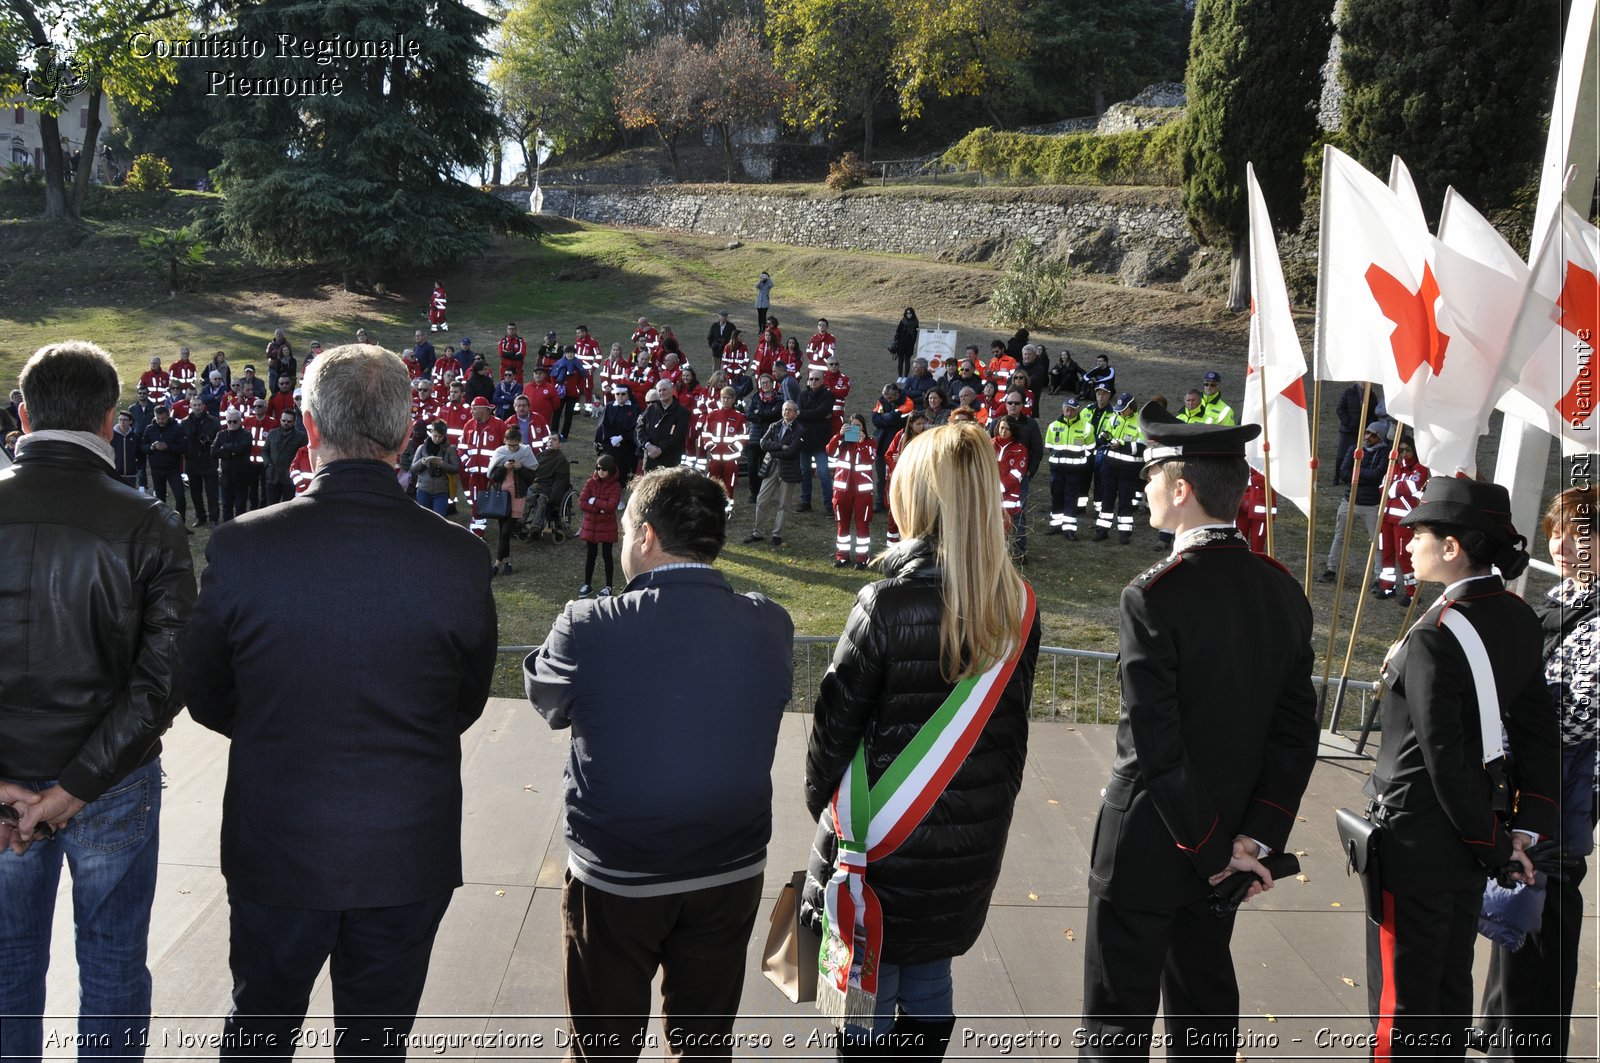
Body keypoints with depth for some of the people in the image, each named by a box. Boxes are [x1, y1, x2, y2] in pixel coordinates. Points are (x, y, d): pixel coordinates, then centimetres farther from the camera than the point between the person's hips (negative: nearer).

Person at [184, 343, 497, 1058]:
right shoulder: (460, 557, -17)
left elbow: (204, 698, -3)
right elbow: (468, 704, -2)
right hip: (410, 858, 0)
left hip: (275, 852, 0)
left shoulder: (239, 548, -17)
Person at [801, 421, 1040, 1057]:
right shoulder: (1018, 609, -4)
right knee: (930, 982, 21)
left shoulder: (888, 604, -20)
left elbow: (836, 721, -13)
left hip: (882, 841, -5)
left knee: (868, 997, 11)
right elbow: (1012, 725, 5)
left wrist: (823, 803, 4)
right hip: (971, 848, 5)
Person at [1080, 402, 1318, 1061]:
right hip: (1230, 840, 7)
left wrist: (1215, 852, -13)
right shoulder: (1283, 591, -1)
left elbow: (1156, 747, -23)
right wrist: (1256, 839, -4)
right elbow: (1297, 732, -2)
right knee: (1206, 1005, 23)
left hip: (1147, 846, -7)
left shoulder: (1153, 597, -23)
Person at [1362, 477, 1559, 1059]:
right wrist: (1526, 827, 4)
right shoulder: (1519, 619, 1)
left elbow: (1446, 757, -22)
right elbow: (1538, 731, 4)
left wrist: (1493, 848, -11)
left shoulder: (1433, 637, -25)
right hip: (1472, 835, 8)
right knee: (1452, 986, 22)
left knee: (1403, 1000, 7)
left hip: (1417, 844, -8)